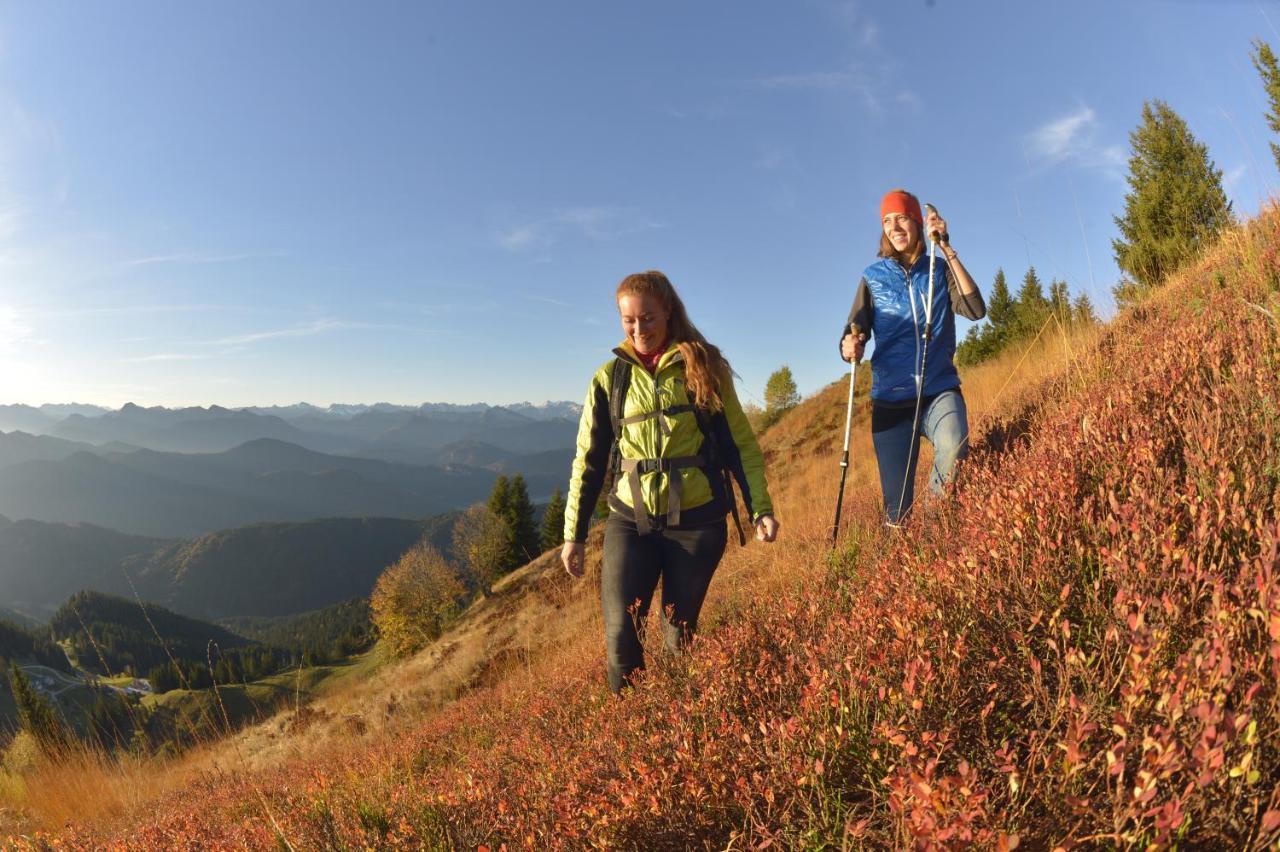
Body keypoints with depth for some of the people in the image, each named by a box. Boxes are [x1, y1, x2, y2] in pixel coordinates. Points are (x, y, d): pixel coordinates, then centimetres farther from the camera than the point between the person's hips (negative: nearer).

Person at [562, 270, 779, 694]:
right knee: (621, 633, -9)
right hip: (631, 520, 1)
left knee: (680, 634, 9)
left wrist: (760, 507, -6)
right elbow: (589, 459, 6)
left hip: (697, 520, 0)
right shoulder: (610, 377, 4)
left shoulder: (704, 366, 1)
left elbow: (740, 443, 3)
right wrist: (573, 533, 5)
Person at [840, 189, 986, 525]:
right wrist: (850, 347, -26)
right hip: (891, 399, 0)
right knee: (896, 505, -1)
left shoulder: (939, 270, 6)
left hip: (940, 390, 0)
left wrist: (947, 249, -12)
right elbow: (852, 334, -1)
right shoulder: (874, 277, 6)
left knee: (954, 451, -32)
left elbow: (975, 309, -10)